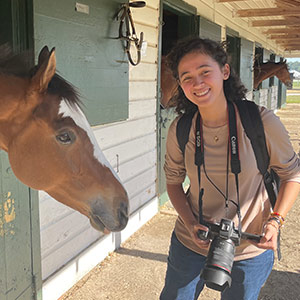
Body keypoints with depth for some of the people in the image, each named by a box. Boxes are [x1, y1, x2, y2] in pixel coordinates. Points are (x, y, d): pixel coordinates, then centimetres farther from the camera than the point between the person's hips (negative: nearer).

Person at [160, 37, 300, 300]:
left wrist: (275, 220, -16)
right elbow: (173, 182, 2)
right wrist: (190, 223, -12)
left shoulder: (262, 122, -19)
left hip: (250, 251, -1)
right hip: (190, 244, 2)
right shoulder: (180, 130, -13)